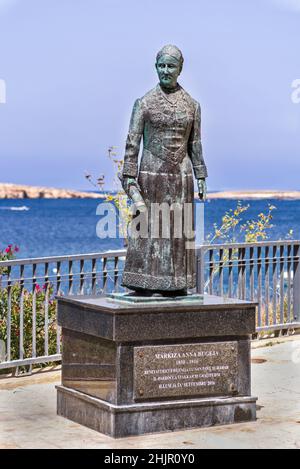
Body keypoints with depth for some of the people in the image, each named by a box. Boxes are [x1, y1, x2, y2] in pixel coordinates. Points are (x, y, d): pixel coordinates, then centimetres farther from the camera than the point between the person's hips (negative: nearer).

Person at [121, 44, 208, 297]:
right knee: (149, 228, -3)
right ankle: (145, 286, 1)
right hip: (151, 175, -2)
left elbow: (195, 145, 11)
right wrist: (130, 179, -8)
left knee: (179, 232, 4)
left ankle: (177, 287, 10)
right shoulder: (144, 103, -1)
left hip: (181, 177, 3)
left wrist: (201, 177, 7)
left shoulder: (192, 105, 7)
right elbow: (133, 143, -2)